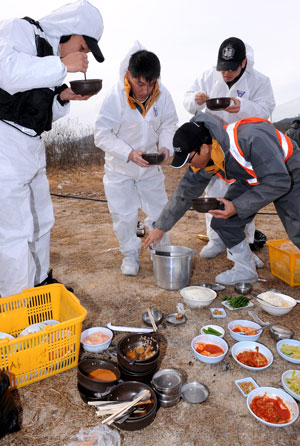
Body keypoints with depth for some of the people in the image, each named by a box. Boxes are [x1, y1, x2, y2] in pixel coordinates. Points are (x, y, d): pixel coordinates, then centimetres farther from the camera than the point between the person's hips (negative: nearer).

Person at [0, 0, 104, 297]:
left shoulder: (52, 58, 18)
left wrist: (64, 97, 2)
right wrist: (62, 66, -19)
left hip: (31, 149, 9)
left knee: (40, 223, 16)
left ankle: (40, 283, 34)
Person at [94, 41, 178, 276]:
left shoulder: (163, 95, -12)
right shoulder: (115, 97, -21)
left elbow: (169, 125, 1)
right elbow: (102, 134, -19)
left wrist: (166, 146, -19)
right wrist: (129, 153, -30)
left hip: (151, 165, 3)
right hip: (120, 167, -2)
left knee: (158, 209, 10)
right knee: (124, 214, 3)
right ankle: (130, 254, 25)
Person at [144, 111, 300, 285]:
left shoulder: (250, 139, -40)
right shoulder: (203, 159, -17)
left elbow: (279, 182, -35)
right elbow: (184, 193, -6)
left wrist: (237, 207, -35)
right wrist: (161, 227, -2)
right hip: (251, 178, 6)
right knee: (223, 222, -5)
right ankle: (245, 270, 15)